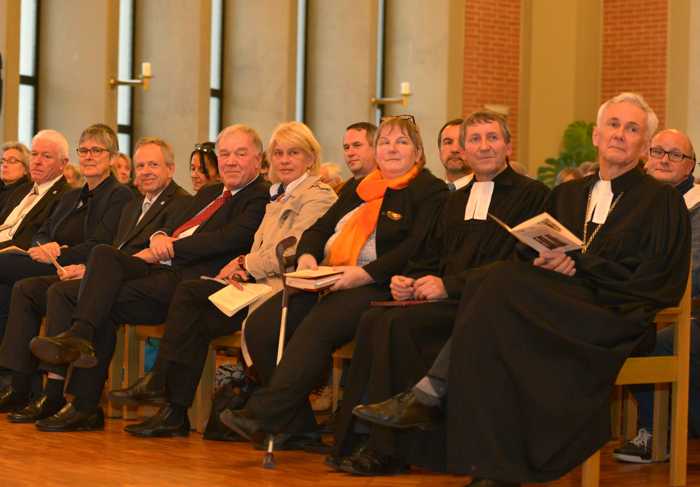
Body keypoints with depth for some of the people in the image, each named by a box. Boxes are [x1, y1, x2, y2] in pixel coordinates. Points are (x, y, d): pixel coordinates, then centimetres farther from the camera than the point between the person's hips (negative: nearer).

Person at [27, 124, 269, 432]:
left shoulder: (261, 198, 2)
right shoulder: (210, 193, 30)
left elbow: (232, 238, -13)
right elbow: (172, 226, 24)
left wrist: (169, 250, -10)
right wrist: (160, 238, -2)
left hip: (192, 277, -8)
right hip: (162, 269, 8)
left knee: (107, 305, -24)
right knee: (104, 254, -17)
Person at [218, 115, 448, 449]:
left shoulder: (430, 192, 3)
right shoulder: (358, 189, 27)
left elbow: (416, 249, -11)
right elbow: (320, 229, 24)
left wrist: (363, 274, -21)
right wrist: (307, 255, 0)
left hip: (377, 287, -7)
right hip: (328, 282, 8)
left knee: (316, 329, -35)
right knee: (259, 325, -16)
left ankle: (264, 415, -36)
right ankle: (297, 427, -15)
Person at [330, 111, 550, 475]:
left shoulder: (531, 194, 1)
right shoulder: (456, 200, 25)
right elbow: (431, 256, 24)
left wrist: (449, 285, -16)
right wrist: (407, 280, 1)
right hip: (445, 301, 7)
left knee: (400, 324, -29)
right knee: (372, 320, -22)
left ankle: (387, 449, -24)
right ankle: (355, 438, -21)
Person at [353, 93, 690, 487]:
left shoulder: (663, 201, 6)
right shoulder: (567, 194, 24)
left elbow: (650, 278, -4)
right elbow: (542, 253, 18)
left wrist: (577, 265, -11)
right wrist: (545, 260, -7)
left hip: (616, 318, -5)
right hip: (565, 307, 5)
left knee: (498, 282, -27)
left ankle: (430, 396, -27)